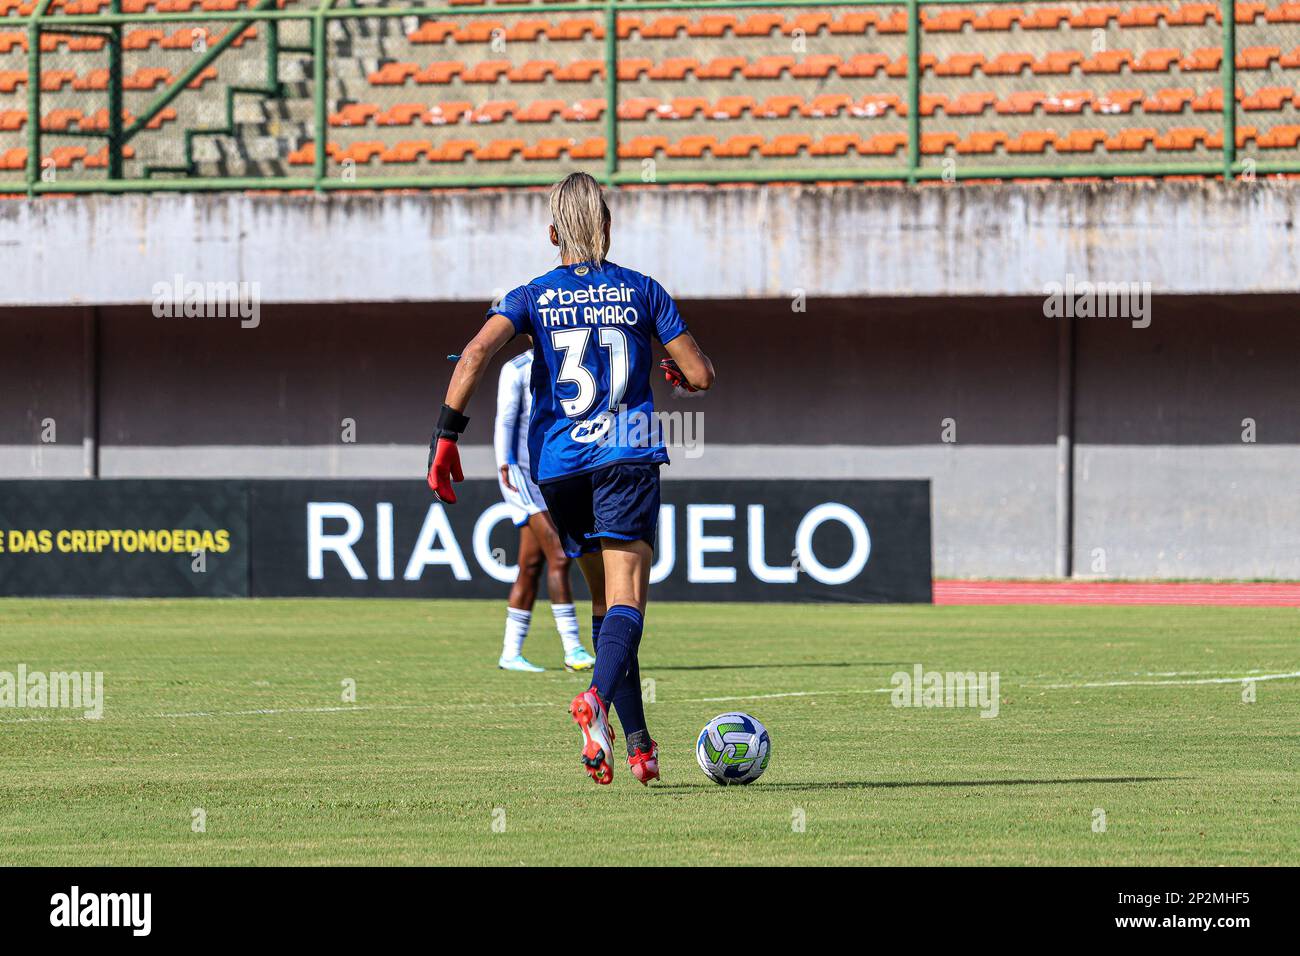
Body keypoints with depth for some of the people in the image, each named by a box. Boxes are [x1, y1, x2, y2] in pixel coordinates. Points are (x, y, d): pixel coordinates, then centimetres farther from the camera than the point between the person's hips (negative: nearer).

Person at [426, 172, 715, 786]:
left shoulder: (533, 297, 5)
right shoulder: (642, 291, 5)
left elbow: (476, 354, -12)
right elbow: (701, 375, 5)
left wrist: (446, 435, -12)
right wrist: (677, 370, 29)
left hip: (558, 466, 2)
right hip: (629, 458, -2)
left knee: (605, 602, 16)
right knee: (626, 602, -12)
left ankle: (637, 741, 13)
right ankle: (597, 699, -41)